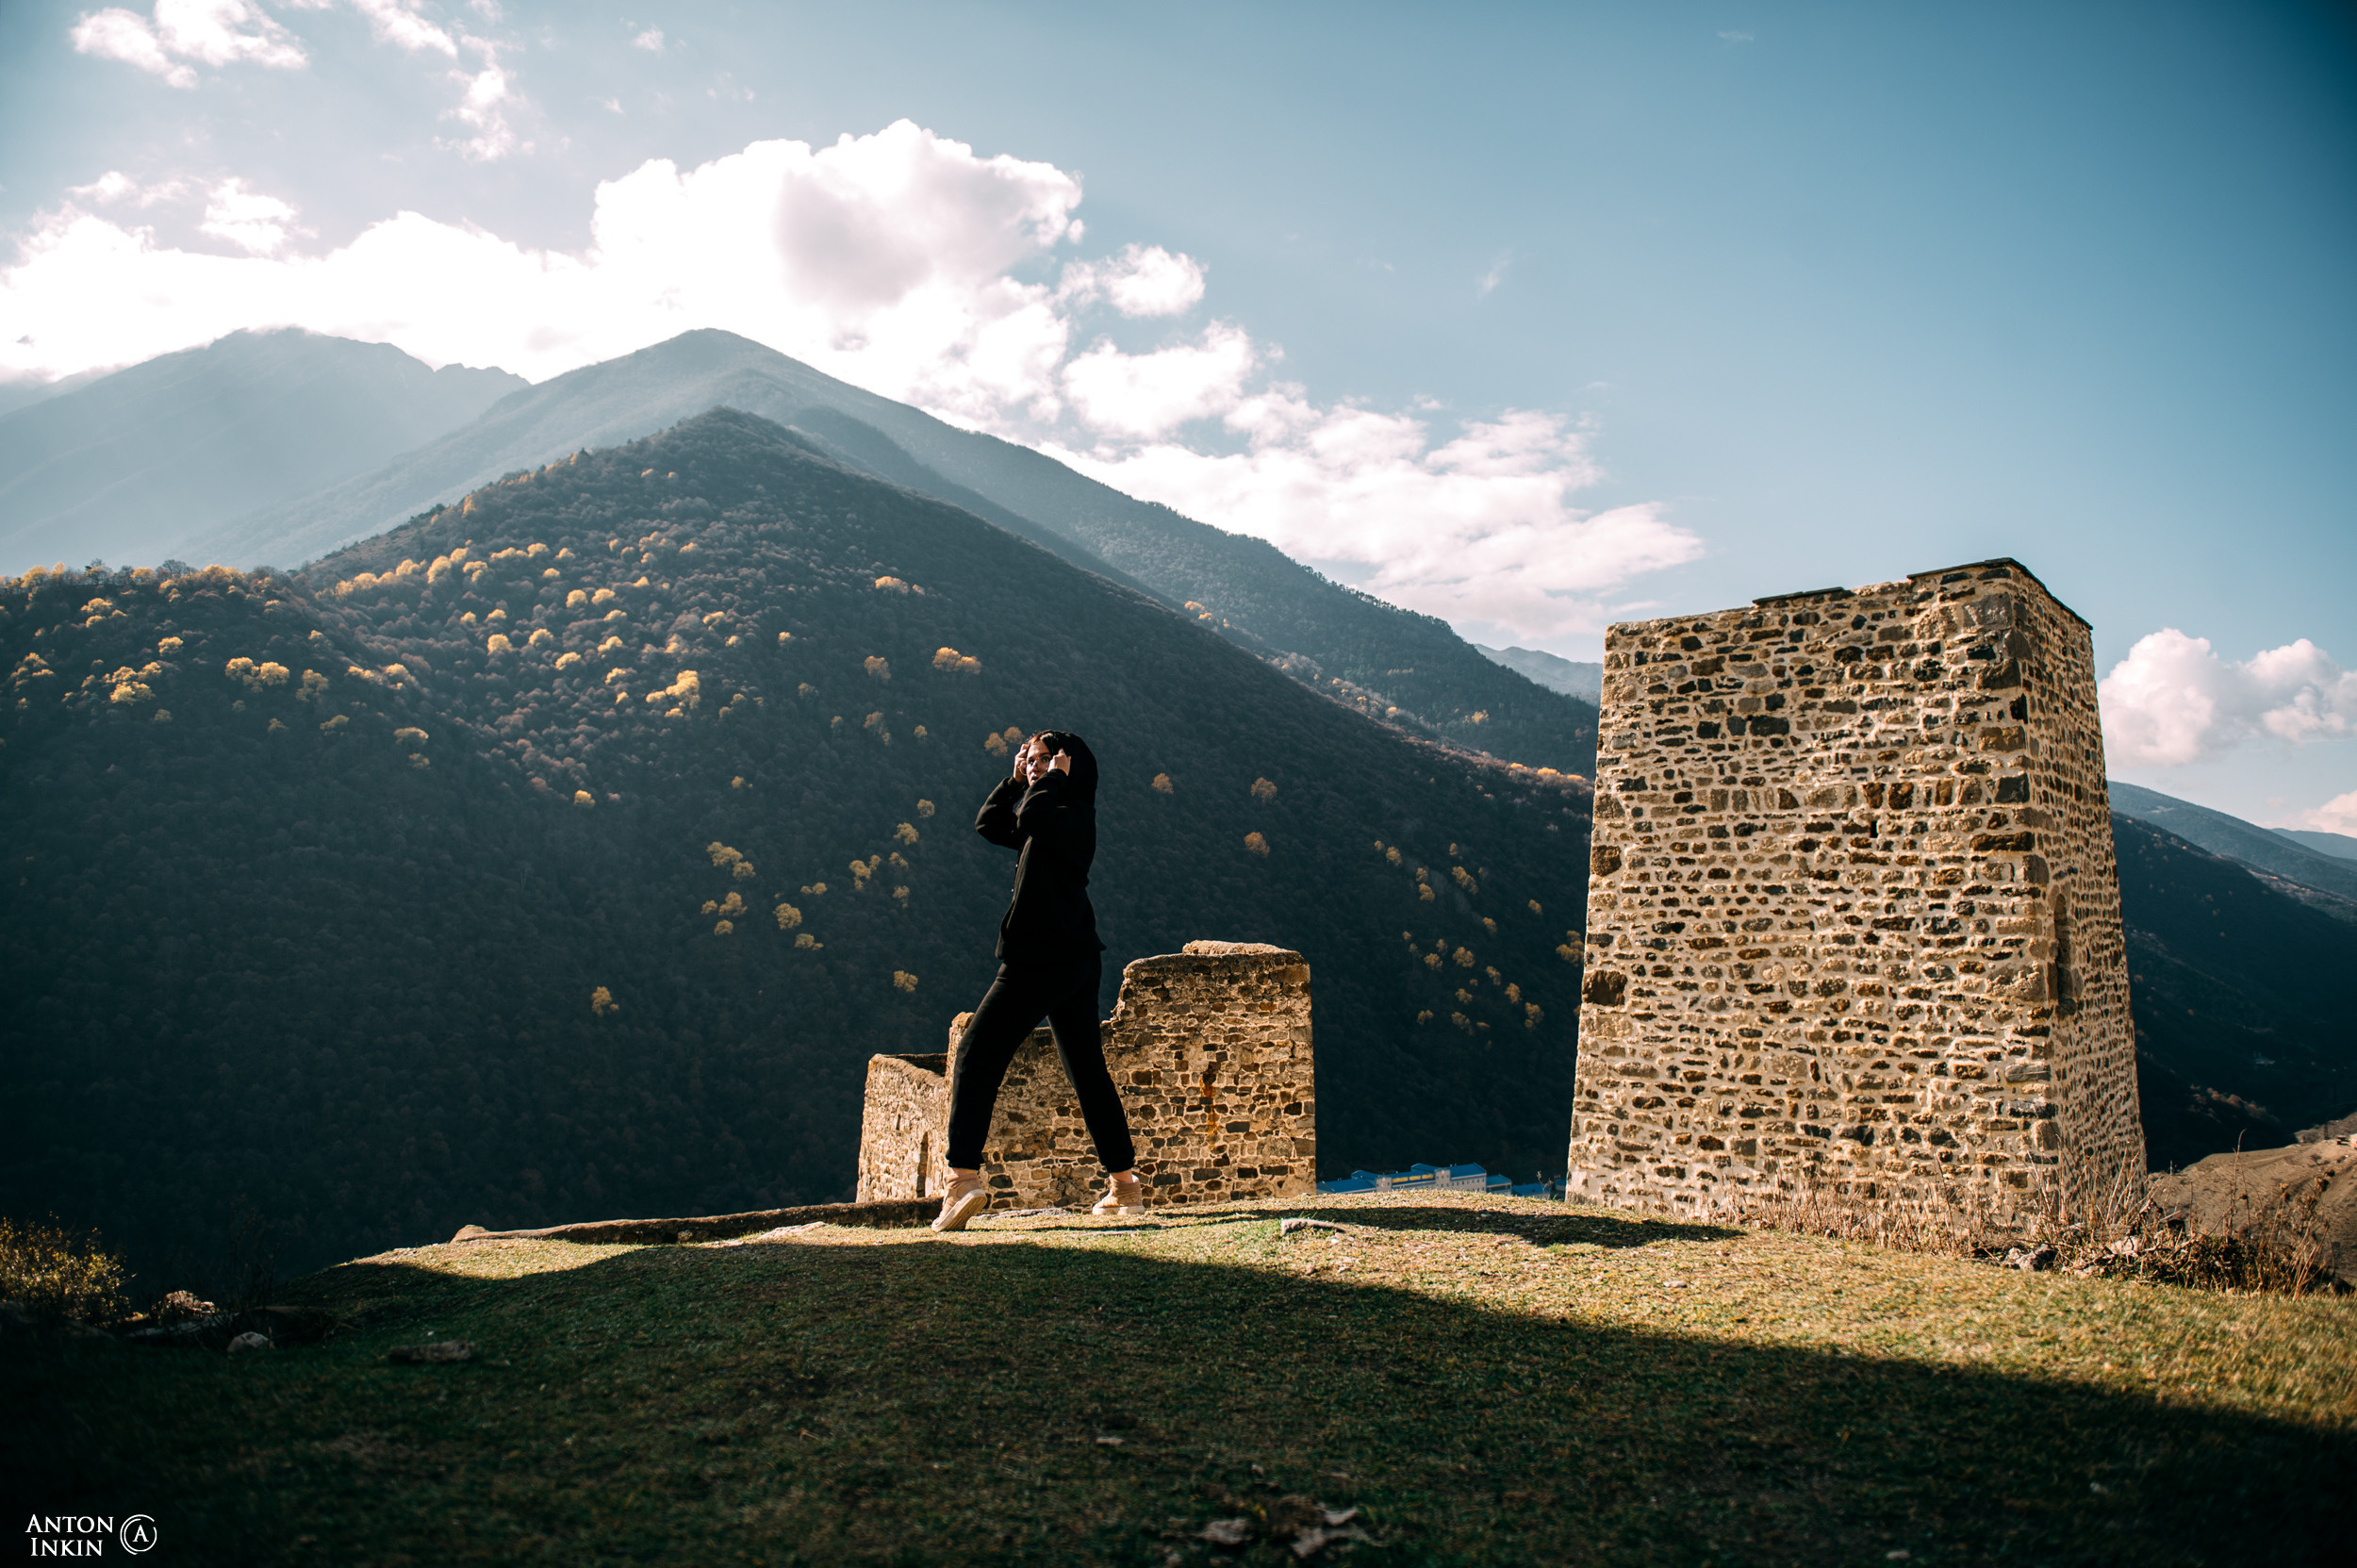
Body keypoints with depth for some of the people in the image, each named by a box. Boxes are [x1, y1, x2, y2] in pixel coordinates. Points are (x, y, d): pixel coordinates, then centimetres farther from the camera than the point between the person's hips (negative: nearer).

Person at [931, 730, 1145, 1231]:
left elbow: (1030, 819, -28)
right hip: (1077, 963, 10)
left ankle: (964, 1178, -14)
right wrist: (1016, 779, 18)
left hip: (1043, 960, -10)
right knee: (1088, 1072, 15)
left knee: (975, 1057, -7)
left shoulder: (1075, 815, -8)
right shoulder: (1051, 822, 20)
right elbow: (989, 824, 27)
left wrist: (1057, 774, -12)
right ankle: (1125, 1185, 21)